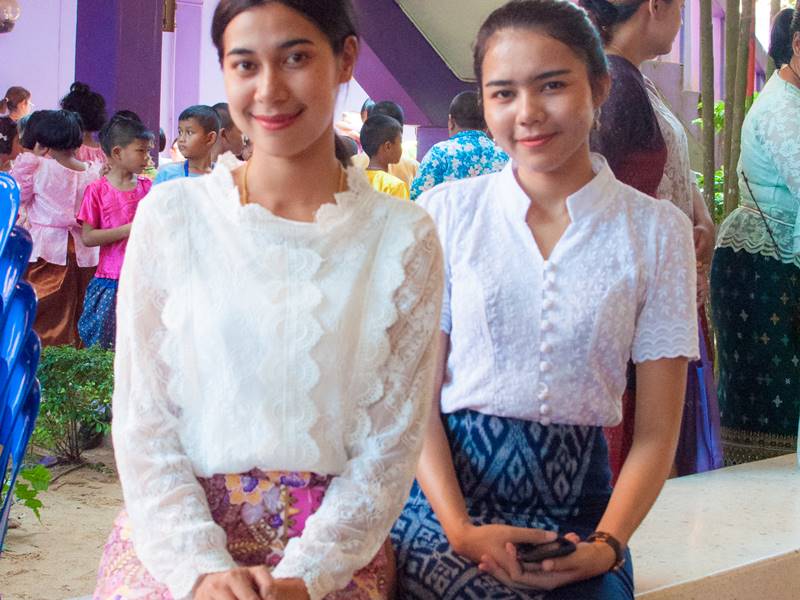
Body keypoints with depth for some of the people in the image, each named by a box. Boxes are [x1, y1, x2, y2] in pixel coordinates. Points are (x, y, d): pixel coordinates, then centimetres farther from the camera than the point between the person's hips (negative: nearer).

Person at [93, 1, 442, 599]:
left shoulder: (404, 236, 1)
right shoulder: (170, 215, 2)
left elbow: (392, 442, 0)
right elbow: (143, 421, 1)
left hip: (332, 550, 0)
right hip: (176, 536, 0)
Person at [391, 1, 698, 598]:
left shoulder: (658, 230, 1)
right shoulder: (446, 211, 1)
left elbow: (657, 430, 1)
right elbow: (417, 393, -2)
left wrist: (607, 544, -14)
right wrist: (460, 529, -15)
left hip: (578, 501, 1)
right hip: (451, 490, -1)